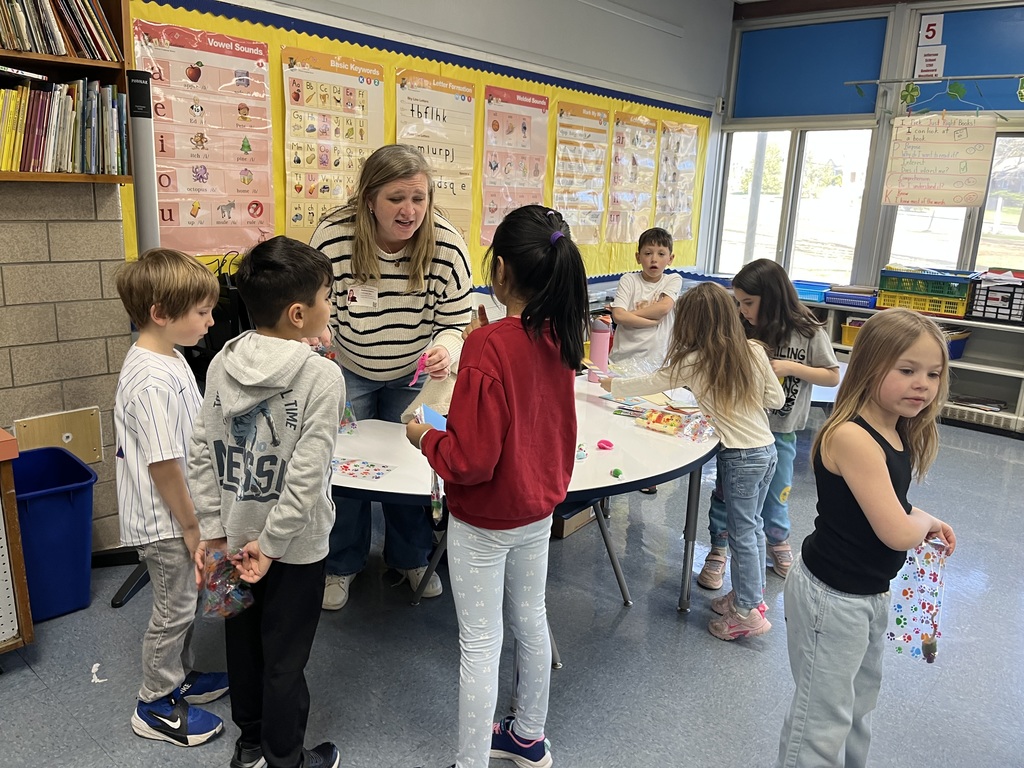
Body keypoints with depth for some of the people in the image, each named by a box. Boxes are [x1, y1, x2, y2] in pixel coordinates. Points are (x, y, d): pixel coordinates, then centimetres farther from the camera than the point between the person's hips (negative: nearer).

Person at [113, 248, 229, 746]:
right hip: (166, 520, -9)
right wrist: (191, 525, -17)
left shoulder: (168, 358, 3)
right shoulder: (152, 380, -29)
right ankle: (156, 705, 28)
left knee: (186, 601, 23)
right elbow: (162, 465, -26)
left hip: (181, 509, 9)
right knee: (174, 609, 8)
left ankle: (181, 676, 43)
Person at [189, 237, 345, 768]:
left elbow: (202, 454, -3)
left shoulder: (223, 362, -5)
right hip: (295, 546, -5)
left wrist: (213, 530, 3)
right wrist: (270, 544, -14)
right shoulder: (322, 376, -21)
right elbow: (306, 476, -24)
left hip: (235, 537, 6)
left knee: (243, 643, 22)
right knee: (285, 659, 12)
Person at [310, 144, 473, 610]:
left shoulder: (447, 247, -24)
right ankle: (341, 566, 32)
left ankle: (411, 559, 37)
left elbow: (455, 323, -15)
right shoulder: (332, 237, -26)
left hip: (412, 375, 1)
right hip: (347, 371, -1)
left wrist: (446, 351, -37)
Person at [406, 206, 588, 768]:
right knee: (531, 620, 23)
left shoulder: (488, 346, -27)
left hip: (485, 521, -7)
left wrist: (424, 437, -9)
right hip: (539, 509, 7)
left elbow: (471, 459, -25)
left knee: (480, 644, 7)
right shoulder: (559, 337, -5)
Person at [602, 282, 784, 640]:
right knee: (751, 527, 19)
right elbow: (777, 399, 6)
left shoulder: (694, 362, -15)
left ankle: (747, 612, 16)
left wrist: (612, 385, 11)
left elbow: (650, 384, -3)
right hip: (766, 449, 7)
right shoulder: (754, 351, -1)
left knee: (741, 534, 5)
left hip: (740, 457, -7)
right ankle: (752, 594, 33)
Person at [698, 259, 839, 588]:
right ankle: (718, 551, 23)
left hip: (780, 431, -1)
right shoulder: (743, 331, -7)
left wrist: (790, 367, -19)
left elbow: (833, 376, -6)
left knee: (776, 494, 16)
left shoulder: (808, 333, -12)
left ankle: (777, 541, 43)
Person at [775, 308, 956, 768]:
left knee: (860, 702, 27)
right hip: (832, 597, -9)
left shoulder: (897, 434, 1)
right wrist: (923, 521, -8)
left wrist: (925, 523, 0)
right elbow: (898, 533, -29)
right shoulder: (852, 437, -28)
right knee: (822, 718, 4)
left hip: (871, 591, 10)